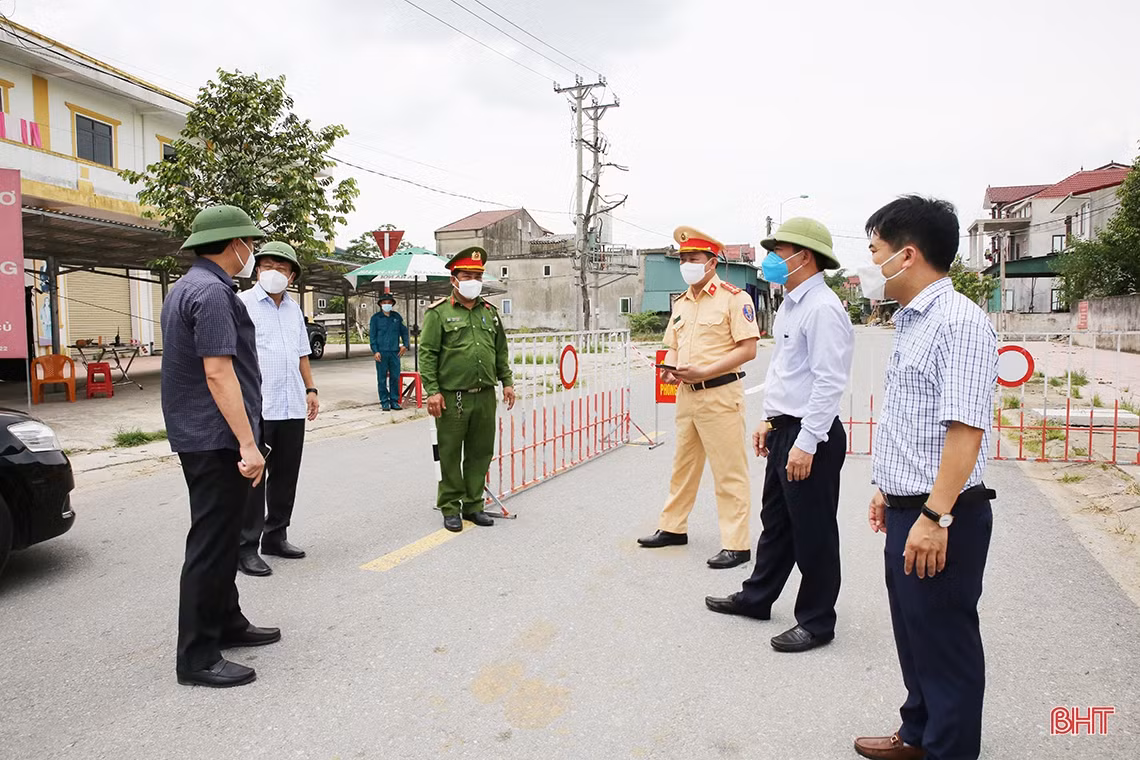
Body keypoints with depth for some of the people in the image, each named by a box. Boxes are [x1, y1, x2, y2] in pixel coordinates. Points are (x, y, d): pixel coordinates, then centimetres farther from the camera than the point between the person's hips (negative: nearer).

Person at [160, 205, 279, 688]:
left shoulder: (184, 288, 15)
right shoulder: (212, 292, -17)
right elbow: (218, 373, -23)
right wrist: (248, 444, -24)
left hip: (196, 436, 11)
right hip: (217, 438, -11)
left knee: (220, 536, 19)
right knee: (212, 543, -3)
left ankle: (226, 623, 33)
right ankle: (197, 658, 7)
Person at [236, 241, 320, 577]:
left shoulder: (293, 308, 17)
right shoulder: (243, 303, -3)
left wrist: (311, 389, 16)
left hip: (292, 408, 6)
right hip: (256, 408, -6)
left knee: (285, 475, 12)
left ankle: (275, 536, 25)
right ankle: (246, 547, 7)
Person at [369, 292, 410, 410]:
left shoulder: (397, 316, 11)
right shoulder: (376, 318, 3)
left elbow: (404, 331, 17)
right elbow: (372, 335, 1)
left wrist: (405, 344, 4)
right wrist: (375, 351, -7)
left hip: (395, 352, 2)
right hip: (381, 353, -2)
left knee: (395, 378, 4)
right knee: (382, 379, 2)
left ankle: (394, 401, 12)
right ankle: (384, 402, 9)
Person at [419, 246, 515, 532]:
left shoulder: (490, 312, 14)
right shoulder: (439, 313, -2)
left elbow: (501, 351, 19)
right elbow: (427, 353, -6)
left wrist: (507, 382, 12)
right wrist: (432, 390, -13)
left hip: (485, 396, 5)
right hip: (452, 398, -5)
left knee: (481, 453, 11)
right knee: (450, 455, 4)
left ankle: (473, 505, 24)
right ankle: (450, 508, 17)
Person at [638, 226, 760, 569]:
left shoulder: (733, 298, -9)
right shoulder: (681, 302, 14)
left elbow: (748, 349, -14)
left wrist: (703, 372, -20)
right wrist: (670, 369, -2)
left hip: (720, 394, -7)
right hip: (687, 395, 8)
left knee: (729, 472, -2)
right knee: (683, 465, 17)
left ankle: (737, 545, 7)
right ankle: (673, 527, 31)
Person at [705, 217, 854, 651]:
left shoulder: (822, 309, -17)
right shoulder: (790, 305, 14)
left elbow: (830, 382, -23)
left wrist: (806, 444, -24)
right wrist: (769, 421, 19)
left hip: (810, 436, -10)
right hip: (783, 430, 10)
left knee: (812, 533, 4)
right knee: (775, 521, 21)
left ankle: (816, 622, 20)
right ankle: (756, 597, 36)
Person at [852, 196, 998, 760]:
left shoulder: (959, 322, -18)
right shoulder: (910, 321, 12)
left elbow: (965, 428, -25)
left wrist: (935, 517, -26)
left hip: (940, 519, -10)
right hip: (907, 510, 10)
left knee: (944, 642, 7)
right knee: (913, 634, 22)